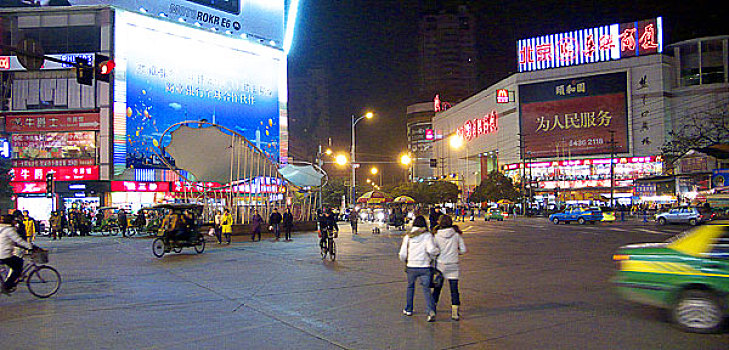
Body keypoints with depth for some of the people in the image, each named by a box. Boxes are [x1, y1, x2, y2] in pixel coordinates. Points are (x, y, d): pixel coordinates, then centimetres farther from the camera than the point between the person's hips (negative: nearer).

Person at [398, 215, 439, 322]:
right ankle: (431, 310, -17)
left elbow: (402, 254, 3)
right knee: (426, 289, 1)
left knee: (410, 286, 22)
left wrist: (405, 261, 23)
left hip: (411, 267, 2)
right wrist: (436, 251, 1)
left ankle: (408, 309, 31)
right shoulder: (427, 235, -5)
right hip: (424, 267, -2)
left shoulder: (407, 236, 3)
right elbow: (431, 249, -20)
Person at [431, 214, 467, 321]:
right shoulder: (456, 234, -2)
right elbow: (463, 250, 0)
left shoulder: (437, 236, -5)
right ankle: (455, 313, 7)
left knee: (437, 288, 11)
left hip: (440, 265, 0)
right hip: (453, 266, 0)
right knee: (454, 289, 7)